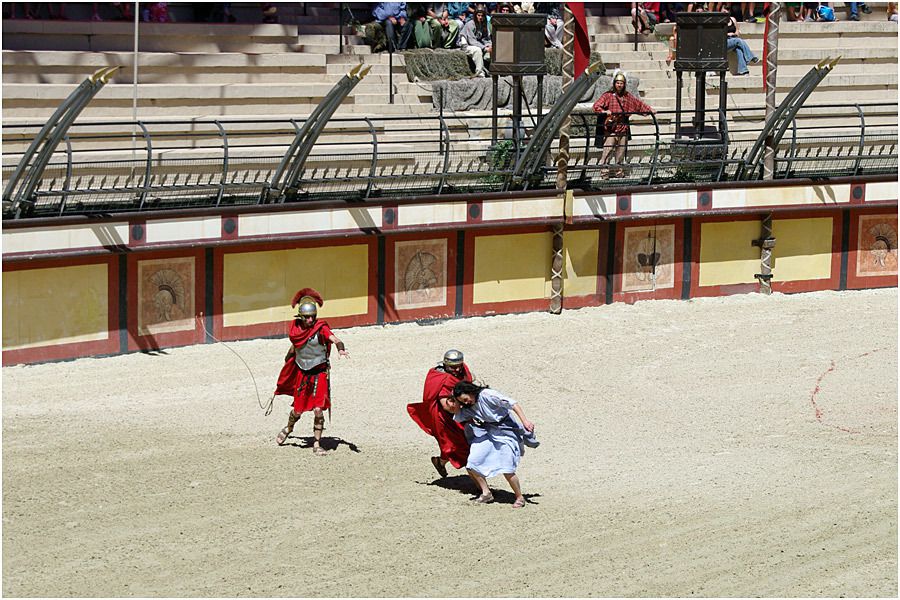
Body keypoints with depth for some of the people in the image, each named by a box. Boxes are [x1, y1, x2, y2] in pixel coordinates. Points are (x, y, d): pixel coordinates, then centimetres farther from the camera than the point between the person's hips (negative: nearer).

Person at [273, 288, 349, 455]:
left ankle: (317, 444, 4)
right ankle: (288, 428, 45)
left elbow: (334, 339, -35)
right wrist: (287, 358, 29)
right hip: (302, 373, 3)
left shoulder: (320, 328, -17)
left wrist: (341, 348, -55)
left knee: (318, 410, -10)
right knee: (298, 410, 12)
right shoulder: (296, 328, -3)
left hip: (319, 374, -3)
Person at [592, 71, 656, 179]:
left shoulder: (627, 97, 15)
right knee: (607, 152, -9)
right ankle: (604, 173, -8)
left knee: (621, 154, 8)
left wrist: (649, 109, 11)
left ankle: (620, 173, 14)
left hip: (623, 130, 4)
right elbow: (596, 106, -7)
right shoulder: (608, 95, 1)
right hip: (610, 130, -4)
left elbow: (639, 104, 22)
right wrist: (604, 111, -24)